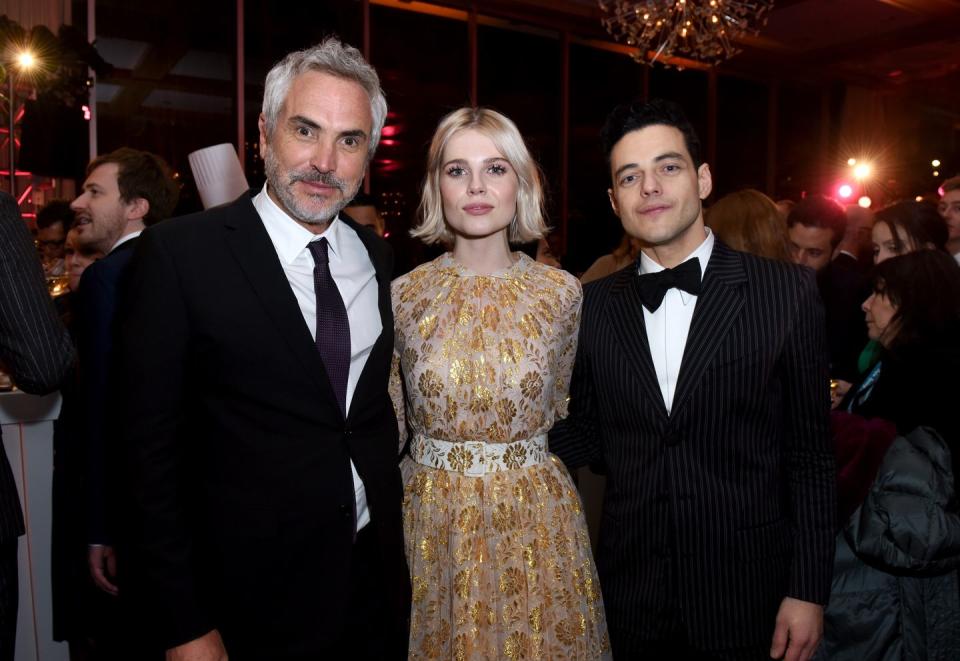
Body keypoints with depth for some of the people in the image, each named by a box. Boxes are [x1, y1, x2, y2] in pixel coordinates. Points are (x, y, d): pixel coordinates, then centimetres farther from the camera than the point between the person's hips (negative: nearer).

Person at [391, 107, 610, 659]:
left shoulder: (562, 291, -4)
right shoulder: (403, 294, -5)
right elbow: (389, 426, 6)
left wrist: (517, 468, 11)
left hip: (537, 523, 1)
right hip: (433, 524, 0)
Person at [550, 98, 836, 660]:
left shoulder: (789, 292, -8)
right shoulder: (595, 305, -1)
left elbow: (811, 453, -5)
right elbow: (589, 439, 4)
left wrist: (808, 591, -5)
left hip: (747, 596, -1)